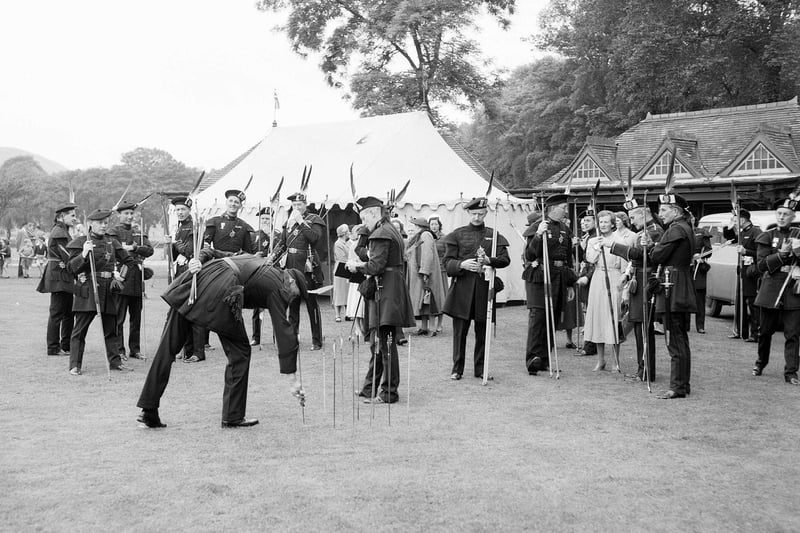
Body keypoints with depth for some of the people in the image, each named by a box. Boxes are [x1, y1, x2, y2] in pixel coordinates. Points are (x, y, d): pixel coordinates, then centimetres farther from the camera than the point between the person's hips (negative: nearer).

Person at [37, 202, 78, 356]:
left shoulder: (63, 231, 17)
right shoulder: (58, 233, -14)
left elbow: (69, 254, 13)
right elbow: (68, 257, -20)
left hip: (64, 277, 10)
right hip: (58, 276, -10)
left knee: (68, 313, 13)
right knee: (57, 313, -3)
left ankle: (66, 345, 21)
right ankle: (53, 348, 4)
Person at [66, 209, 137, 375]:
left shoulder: (112, 242, 13)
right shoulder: (80, 242, 1)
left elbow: (129, 261, 19)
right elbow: (72, 267, -5)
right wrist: (84, 254, -20)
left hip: (109, 289, 4)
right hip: (88, 288, -4)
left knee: (111, 328, 9)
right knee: (80, 328, -3)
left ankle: (115, 361, 16)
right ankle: (75, 365, 1)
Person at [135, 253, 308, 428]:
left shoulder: (259, 263, 32)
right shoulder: (277, 288, 10)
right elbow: (284, 332, 5)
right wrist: (293, 378, 7)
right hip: (218, 291, -8)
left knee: (168, 346, 8)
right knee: (239, 350, 10)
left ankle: (148, 411, 12)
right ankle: (233, 417, 14)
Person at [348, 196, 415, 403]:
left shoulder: (381, 234, -13)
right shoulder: (391, 231, 19)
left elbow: (376, 267, -20)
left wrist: (357, 266, -3)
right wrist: (362, 265, 13)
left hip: (385, 294, -10)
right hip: (391, 291, 10)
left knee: (385, 344, -4)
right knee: (379, 343, 14)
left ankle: (389, 392, 2)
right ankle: (370, 389, 22)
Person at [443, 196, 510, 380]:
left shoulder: (493, 234, 10)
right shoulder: (458, 234, 5)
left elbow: (505, 259, 3)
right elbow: (448, 261, 1)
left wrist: (489, 260, -16)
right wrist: (462, 264, -18)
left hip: (484, 287, 2)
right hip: (462, 286, -2)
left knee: (482, 330, 7)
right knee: (460, 330, 1)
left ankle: (480, 368, 18)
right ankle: (457, 369, 11)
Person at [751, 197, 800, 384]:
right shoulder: (767, 237, 5)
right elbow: (761, 265, -3)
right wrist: (782, 254, -14)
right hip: (771, 290, 0)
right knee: (765, 330, 10)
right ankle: (761, 363, 31)